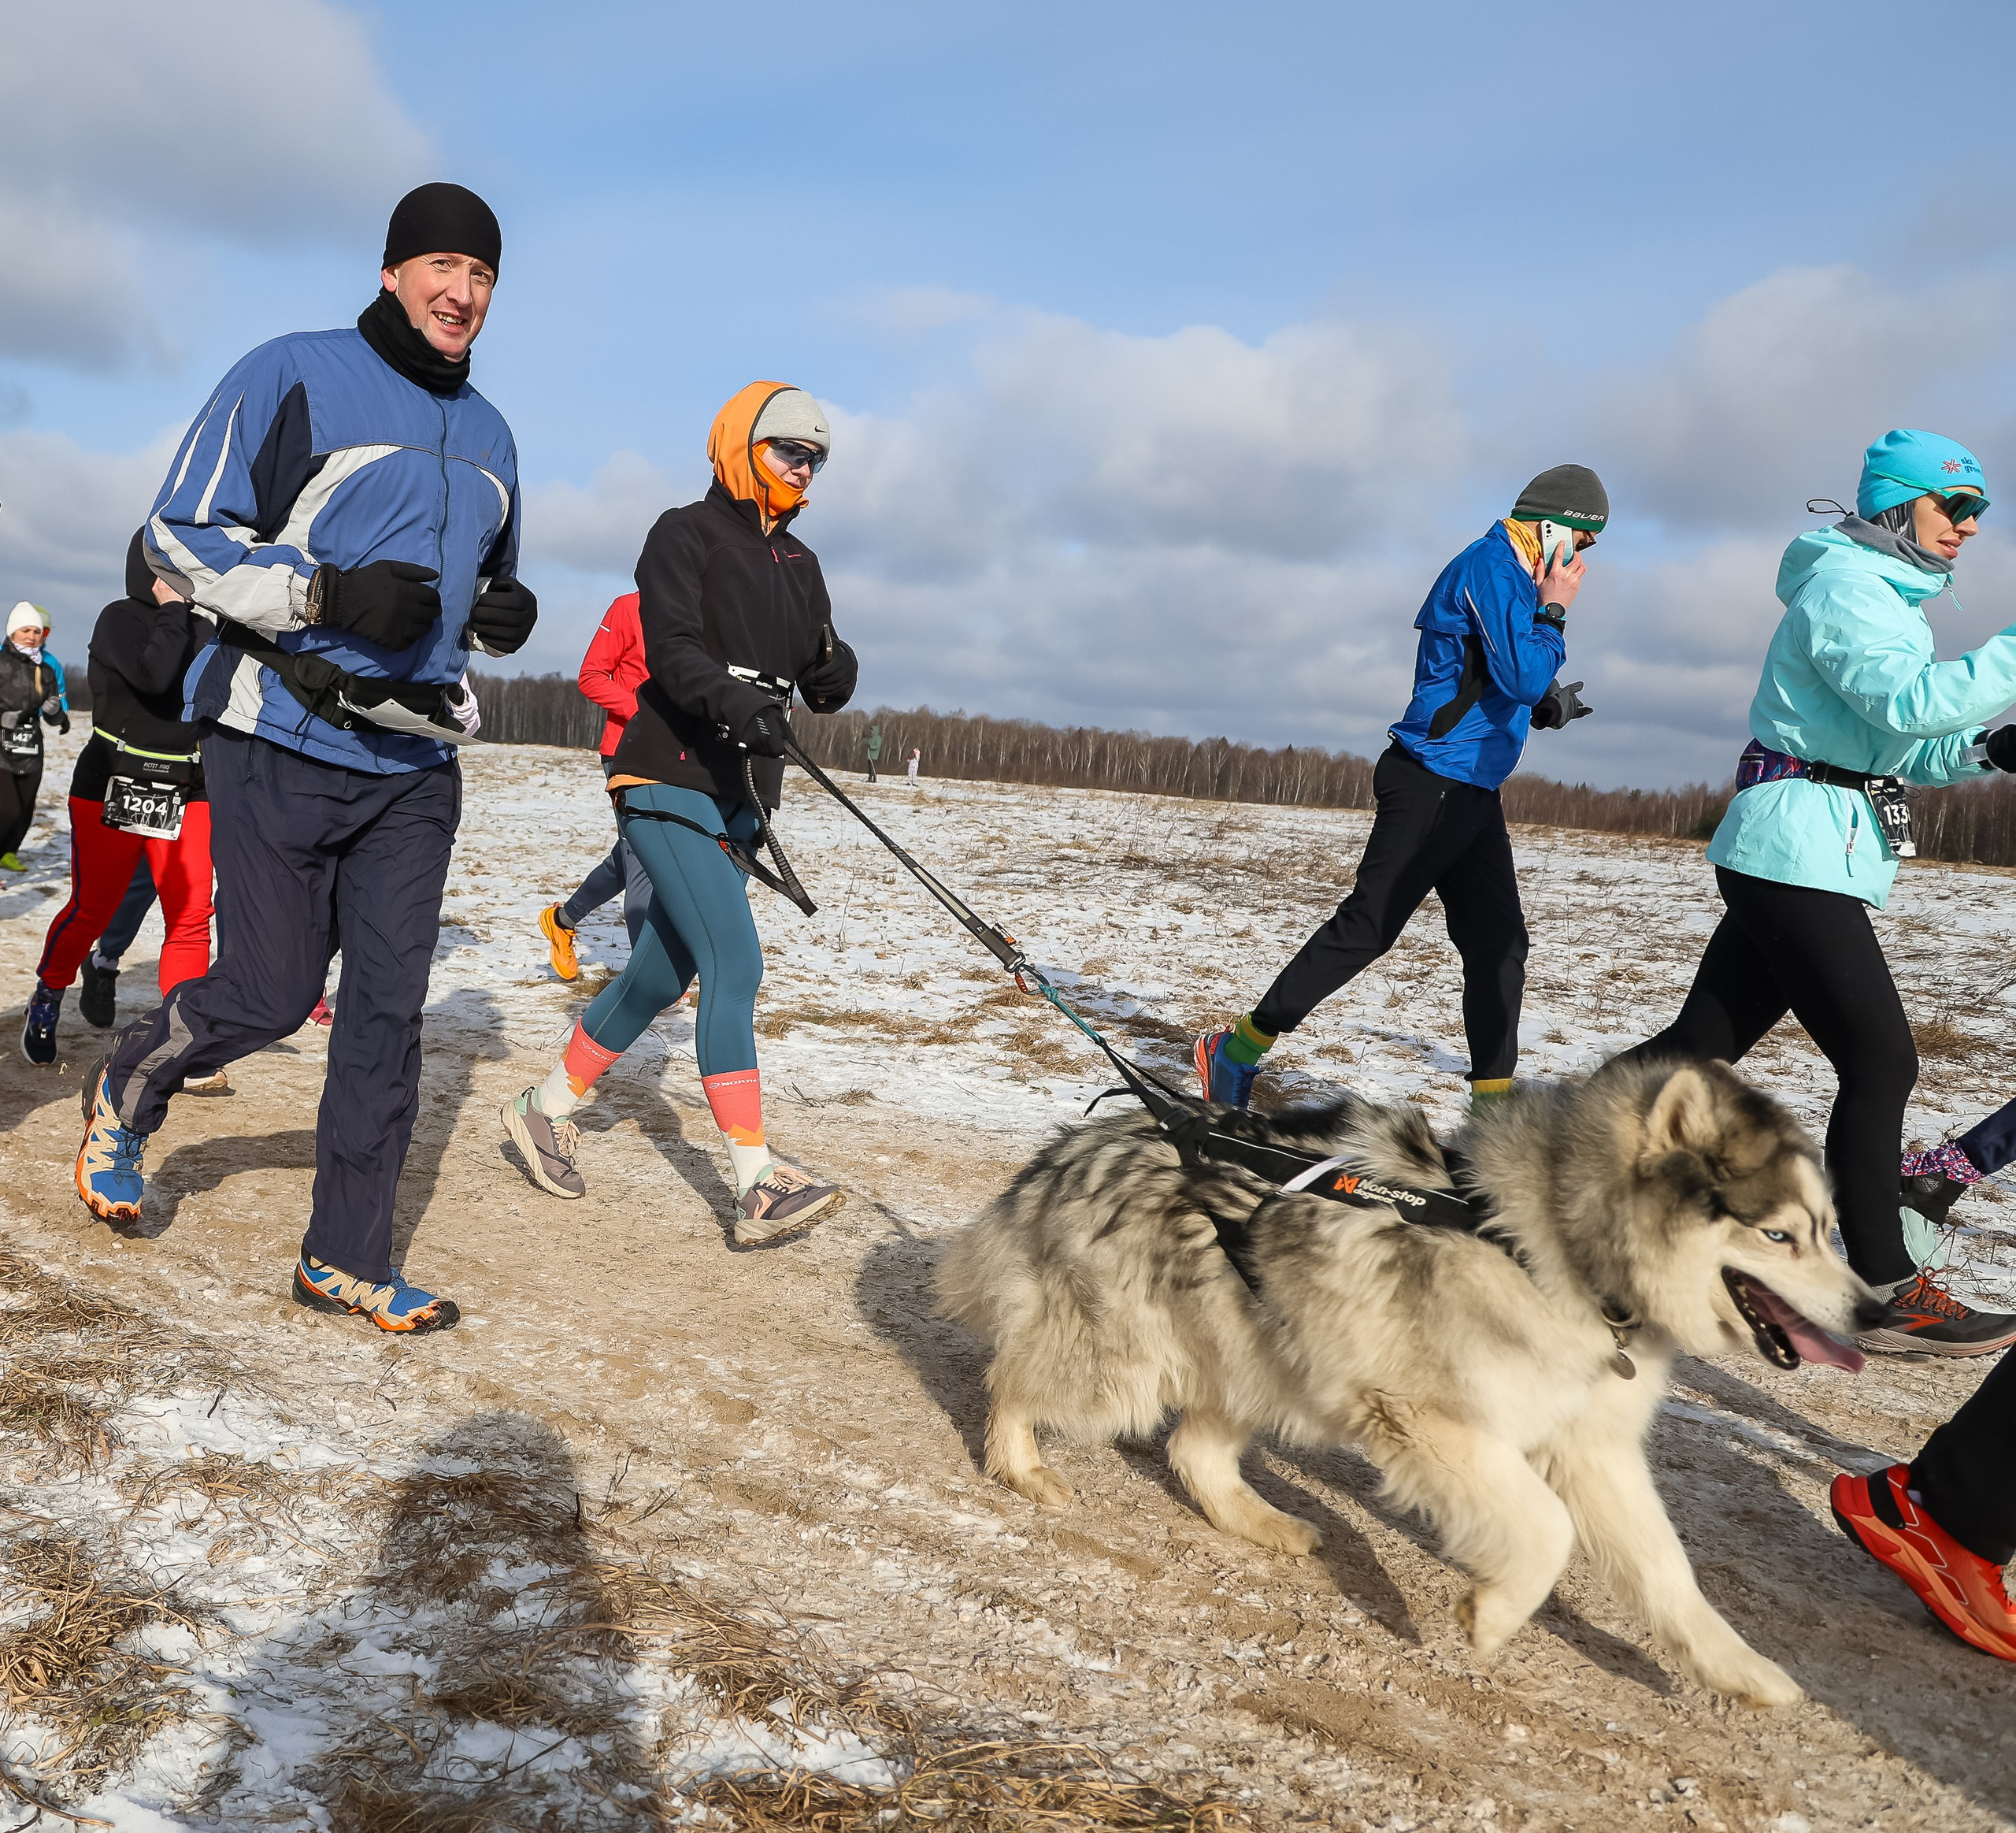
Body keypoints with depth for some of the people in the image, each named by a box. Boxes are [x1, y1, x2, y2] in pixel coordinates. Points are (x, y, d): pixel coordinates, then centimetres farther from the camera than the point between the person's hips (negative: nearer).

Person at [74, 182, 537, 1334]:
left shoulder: (488, 435, 16)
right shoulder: (296, 377, -5)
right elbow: (183, 538, -8)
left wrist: (505, 615, 4)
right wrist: (327, 595, -22)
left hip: (416, 760, 6)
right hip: (285, 750, -5)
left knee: (389, 1007, 2)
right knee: (272, 992, 0)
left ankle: (347, 1258, 12)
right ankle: (128, 1092, 34)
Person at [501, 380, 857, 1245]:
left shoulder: (799, 564, 16)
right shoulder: (684, 534, -5)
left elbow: (828, 691, 12)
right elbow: (670, 648, -20)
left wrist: (831, 665, -11)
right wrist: (734, 699, -38)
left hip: (737, 797, 8)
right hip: (668, 781, -8)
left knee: (662, 975, 13)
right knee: (735, 963, -17)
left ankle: (545, 1109, 31)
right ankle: (757, 1183, -17)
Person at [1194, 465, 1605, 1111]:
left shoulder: (1515, 576, 20)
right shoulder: (1489, 564, -10)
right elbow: (1523, 677, -19)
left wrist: (1543, 704, 11)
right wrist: (1555, 611, -5)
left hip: (1473, 792, 10)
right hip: (1433, 786, -10)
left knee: (1499, 941, 6)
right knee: (1366, 927, -10)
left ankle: (1493, 1101, 9)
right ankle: (1239, 1047, -1)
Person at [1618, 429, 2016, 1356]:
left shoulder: (1883, 593, 23)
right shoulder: (1844, 584, -9)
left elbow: (1890, 749, 22)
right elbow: (1909, 701, -24)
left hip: (1811, 855, 10)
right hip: (1797, 851, -10)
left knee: (1705, 1042, 12)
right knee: (1880, 1061, -9)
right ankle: (1887, 1291, -3)